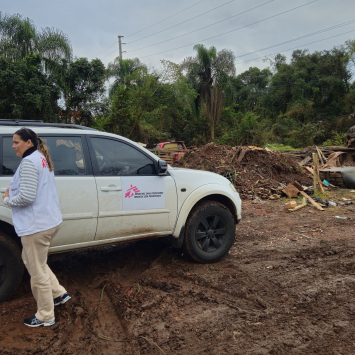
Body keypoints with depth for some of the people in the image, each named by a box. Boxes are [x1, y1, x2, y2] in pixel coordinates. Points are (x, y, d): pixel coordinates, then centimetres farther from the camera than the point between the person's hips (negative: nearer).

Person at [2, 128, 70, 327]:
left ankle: (45, 317, 20)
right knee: (31, 259, 27)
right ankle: (59, 294, 31)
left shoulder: (29, 162, -18)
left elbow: (26, 197, -24)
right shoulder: (42, 159, 13)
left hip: (37, 226, -10)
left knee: (38, 272, 4)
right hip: (51, 221, 10)